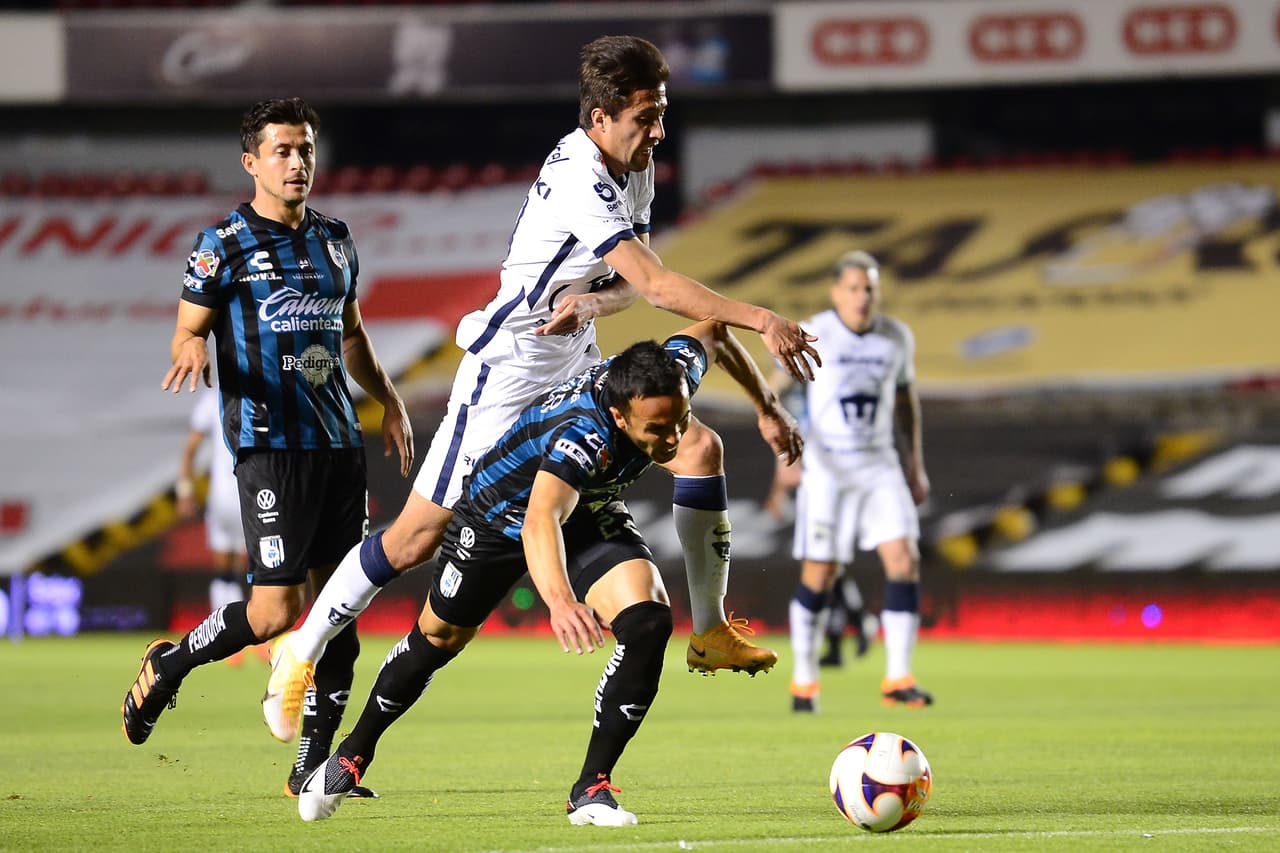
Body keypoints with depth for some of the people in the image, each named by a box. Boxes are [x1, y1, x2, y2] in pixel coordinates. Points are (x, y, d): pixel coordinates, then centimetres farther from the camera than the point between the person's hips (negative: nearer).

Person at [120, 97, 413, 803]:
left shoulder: (335, 240, 17)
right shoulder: (224, 244, -2)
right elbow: (186, 333, 0)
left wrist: (390, 402, 22)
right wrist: (191, 350, -23)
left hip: (339, 441, 6)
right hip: (269, 444, -6)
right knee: (276, 608, -13)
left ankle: (314, 764, 8)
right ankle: (166, 666, 14)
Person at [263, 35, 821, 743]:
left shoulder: (635, 168, 2)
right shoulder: (579, 184, -27)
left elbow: (631, 284, 3)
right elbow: (658, 284, -31)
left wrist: (590, 300, -20)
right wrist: (762, 322, -31)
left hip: (576, 365, 9)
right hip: (508, 372, -9)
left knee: (700, 446, -7)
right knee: (417, 537, -5)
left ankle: (710, 632, 0)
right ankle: (303, 652, 13)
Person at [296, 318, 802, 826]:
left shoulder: (677, 368, -28)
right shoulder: (583, 434, -47)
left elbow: (712, 331, -3)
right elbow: (539, 522, -62)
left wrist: (767, 408, 5)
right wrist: (560, 602, -80)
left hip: (590, 515, 5)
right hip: (499, 512, -5)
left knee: (648, 622, -21)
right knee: (439, 637, 14)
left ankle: (591, 788, -11)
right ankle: (354, 754, 40)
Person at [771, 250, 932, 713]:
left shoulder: (897, 337, 4)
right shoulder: (811, 336, -9)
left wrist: (915, 464, 16)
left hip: (879, 466, 4)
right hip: (825, 466, -4)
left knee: (904, 559, -10)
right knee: (819, 574, -3)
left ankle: (898, 679, -6)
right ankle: (803, 681, 13)